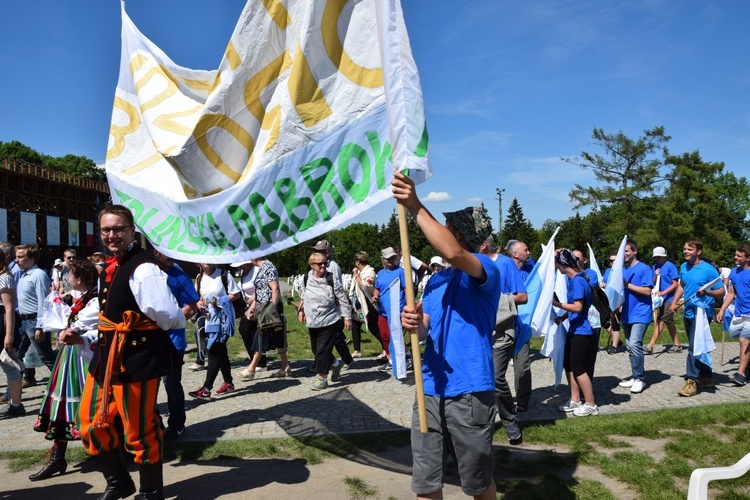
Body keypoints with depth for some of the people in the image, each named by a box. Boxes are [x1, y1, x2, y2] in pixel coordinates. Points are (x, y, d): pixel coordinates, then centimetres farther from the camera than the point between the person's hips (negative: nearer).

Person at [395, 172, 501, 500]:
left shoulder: (486, 270, -9)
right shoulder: (435, 280, 14)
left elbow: (453, 253, -32)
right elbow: (425, 330, 10)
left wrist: (415, 207, -31)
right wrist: (413, 324, -14)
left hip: (469, 394, -6)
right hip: (430, 391, 6)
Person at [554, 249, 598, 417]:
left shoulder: (578, 281, -20)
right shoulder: (572, 279, 9)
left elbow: (578, 307, -23)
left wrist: (558, 304, -20)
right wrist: (563, 317, 4)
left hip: (582, 331, -10)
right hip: (574, 329, 10)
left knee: (578, 368, -1)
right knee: (569, 365, 14)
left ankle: (591, 405, 12)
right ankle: (575, 401, 26)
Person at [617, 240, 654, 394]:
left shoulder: (644, 269, -7)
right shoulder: (623, 270, 14)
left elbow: (647, 291, -14)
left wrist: (627, 285, -16)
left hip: (640, 313, -7)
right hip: (627, 314, 8)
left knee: (634, 344, -16)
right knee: (630, 346, 10)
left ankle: (640, 378, -6)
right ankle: (636, 376, 20)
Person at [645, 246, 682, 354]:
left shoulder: (670, 266, -9)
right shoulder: (655, 266, 11)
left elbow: (675, 284, -12)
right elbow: (653, 283, 14)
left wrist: (663, 293, -21)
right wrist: (656, 276, -7)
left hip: (668, 298, -8)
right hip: (660, 298, 8)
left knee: (660, 321, -10)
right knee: (669, 321, 13)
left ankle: (651, 346, -13)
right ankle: (677, 345, 22)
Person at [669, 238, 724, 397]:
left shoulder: (708, 269, -12)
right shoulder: (684, 267, 7)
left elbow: (721, 292, -9)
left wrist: (706, 292, -28)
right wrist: (674, 303, 11)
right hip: (688, 312, 7)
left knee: (694, 347, -11)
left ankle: (692, 381, -8)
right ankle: (706, 378, 27)